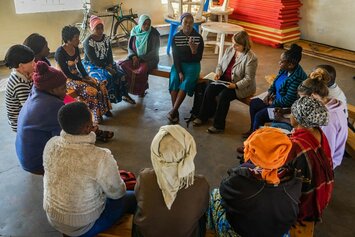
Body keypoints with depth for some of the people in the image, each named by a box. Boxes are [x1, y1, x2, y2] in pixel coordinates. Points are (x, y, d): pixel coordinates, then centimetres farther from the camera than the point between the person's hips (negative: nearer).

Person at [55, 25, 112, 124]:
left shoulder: (76, 49, 2)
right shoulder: (60, 53, -21)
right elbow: (66, 73, -20)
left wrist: (86, 76, -4)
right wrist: (82, 80, -19)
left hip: (77, 75, 8)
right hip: (67, 79, -8)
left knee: (101, 85, -9)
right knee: (92, 91, -24)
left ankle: (104, 110, 3)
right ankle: (97, 115, -6)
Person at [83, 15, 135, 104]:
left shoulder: (106, 38, 2)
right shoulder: (88, 42, -18)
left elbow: (109, 54, 1)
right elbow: (93, 60, -21)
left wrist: (110, 65, -18)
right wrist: (107, 68, -26)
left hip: (106, 63, 6)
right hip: (92, 66, -6)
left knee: (121, 73, -14)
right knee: (106, 78, -31)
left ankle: (124, 95, 3)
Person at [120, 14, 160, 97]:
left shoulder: (154, 34, -9)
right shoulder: (134, 31, 3)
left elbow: (154, 51, -11)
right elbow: (130, 47, 10)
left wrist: (141, 59, -16)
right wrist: (134, 57, -11)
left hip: (149, 59, -4)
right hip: (135, 57, 4)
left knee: (141, 70, -34)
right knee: (123, 66, -24)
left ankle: (141, 91, -8)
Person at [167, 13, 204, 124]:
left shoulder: (198, 37, -6)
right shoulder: (176, 37, -2)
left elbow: (198, 58, -8)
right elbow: (175, 56, -4)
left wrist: (193, 49, -28)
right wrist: (179, 72, -16)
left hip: (193, 64, -1)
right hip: (179, 64, 1)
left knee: (186, 82, -28)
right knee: (174, 81, -27)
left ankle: (173, 111, -21)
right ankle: (176, 112, -21)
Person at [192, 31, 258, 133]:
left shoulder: (251, 58, -17)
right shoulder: (230, 50, 3)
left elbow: (248, 78, -18)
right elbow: (220, 64, 13)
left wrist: (235, 85, -30)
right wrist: (218, 72, -8)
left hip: (242, 86, -6)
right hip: (225, 80, 6)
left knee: (224, 95, -30)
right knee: (210, 89, -17)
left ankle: (219, 125, -16)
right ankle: (203, 116, 0)